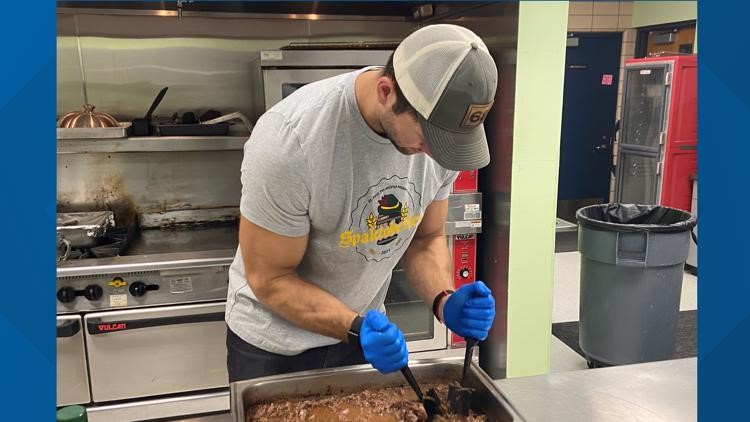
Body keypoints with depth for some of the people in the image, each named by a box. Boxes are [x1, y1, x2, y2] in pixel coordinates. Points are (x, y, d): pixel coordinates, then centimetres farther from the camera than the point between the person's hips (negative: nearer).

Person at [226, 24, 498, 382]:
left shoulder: (441, 128, -16)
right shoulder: (289, 140, -32)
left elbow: (426, 239, -4)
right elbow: (270, 279, -22)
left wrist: (444, 302, -22)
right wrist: (356, 329, -35)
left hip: (363, 326, 5)